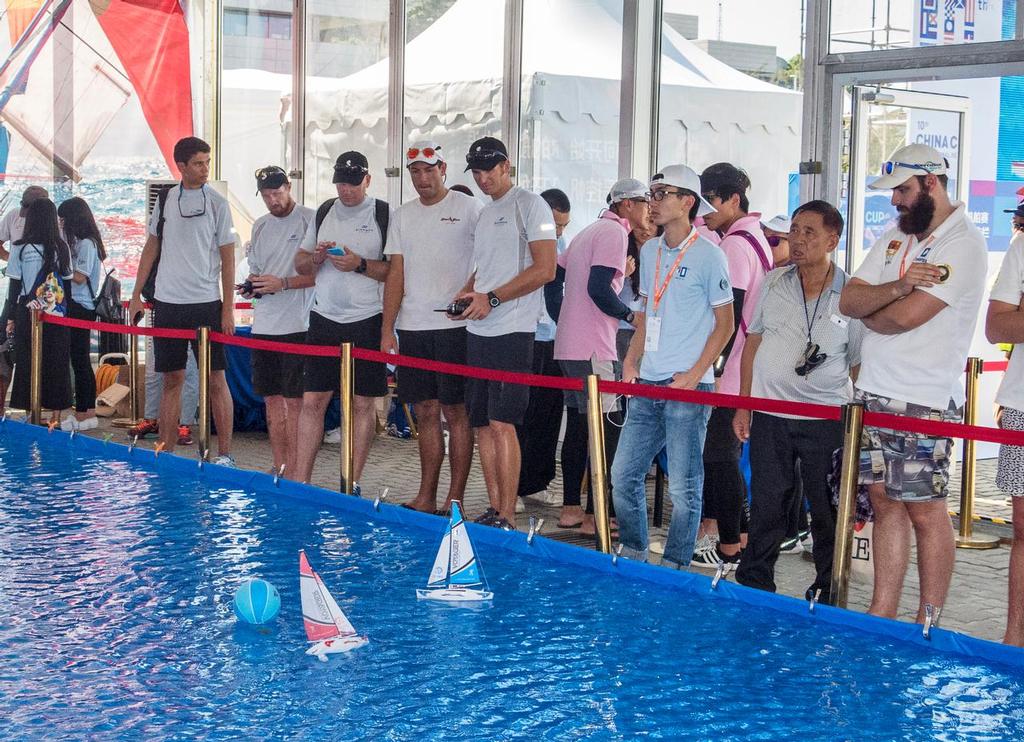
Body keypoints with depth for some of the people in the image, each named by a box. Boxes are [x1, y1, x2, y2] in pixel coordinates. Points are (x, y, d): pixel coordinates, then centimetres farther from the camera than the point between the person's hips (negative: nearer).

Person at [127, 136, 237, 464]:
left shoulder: (217, 203, -2)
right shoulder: (166, 200, 8)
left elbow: (227, 259, -3)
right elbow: (151, 249, 14)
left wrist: (228, 308, -7)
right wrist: (136, 295, 10)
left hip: (206, 303, -3)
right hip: (167, 302, 3)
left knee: (215, 379, -1)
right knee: (171, 380, 8)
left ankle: (224, 454, 4)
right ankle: (166, 452, 14)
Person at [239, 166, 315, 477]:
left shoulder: (310, 220, -6)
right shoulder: (260, 226, 16)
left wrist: (283, 283, -17)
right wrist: (251, 286, 3)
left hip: (297, 325, -7)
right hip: (264, 324, 7)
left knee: (294, 400, -3)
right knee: (272, 399, 11)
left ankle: (293, 472, 2)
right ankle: (278, 468, 19)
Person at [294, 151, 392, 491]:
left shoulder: (384, 215, -3)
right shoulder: (324, 212, 11)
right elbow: (300, 262, 17)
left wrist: (360, 265, -19)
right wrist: (316, 257, -4)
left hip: (366, 322, -4)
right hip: (324, 320, 4)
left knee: (362, 404, 2)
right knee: (312, 401, 1)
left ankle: (352, 485, 10)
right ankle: (300, 482, 5)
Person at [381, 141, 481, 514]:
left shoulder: (468, 208, 0)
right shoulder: (403, 216, 14)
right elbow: (396, 273, 12)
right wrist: (387, 329, 6)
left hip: (455, 326, -5)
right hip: (413, 328, 5)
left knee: (456, 411, -3)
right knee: (425, 412, 8)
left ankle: (455, 500, 2)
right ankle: (426, 497, 14)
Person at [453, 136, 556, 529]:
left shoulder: (529, 205, -5)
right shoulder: (484, 214, 20)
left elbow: (545, 269, -13)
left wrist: (491, 298, -15)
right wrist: (466, 293, 6)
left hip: (511, 330, -8)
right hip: (479, 331, 8)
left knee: (502, 423, -11)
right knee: (481, 423, 8)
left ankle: (508, 519, -7)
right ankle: (494, 510, 15)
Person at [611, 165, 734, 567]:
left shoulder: (708, 256, -7)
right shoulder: (649, 251, 12)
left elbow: (725, 324, -6)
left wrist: (693, 376, -13)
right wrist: (631, 361, 10)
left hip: (688, 388, -7)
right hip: (647, 384, 7)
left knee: (684, 487, 0)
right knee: (623, 474, 8)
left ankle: (673, 568, 11)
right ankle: (632, 553, 24)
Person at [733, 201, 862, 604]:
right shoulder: (774, 283, 4)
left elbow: (860, 366, 1)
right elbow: (752, 344, 11)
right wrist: (743, 405, 8)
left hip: (827, 420, -2)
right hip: (769, 416, 2)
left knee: (828, 512, 5)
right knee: (766, 508, 9)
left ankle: (827, 598, 17)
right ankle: (752, 587, 21)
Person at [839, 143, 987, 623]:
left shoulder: (963, 244, -10)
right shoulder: (896, 238, 15)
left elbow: (905, 317, -19)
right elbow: (849, 301, 5)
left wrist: (869, 313, 2)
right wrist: (898, 286, -13)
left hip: (924, 401, -7)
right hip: (875, 393, 8)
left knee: (925, 511, -3)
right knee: (885, 503, 10)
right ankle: (882, 616, 15)